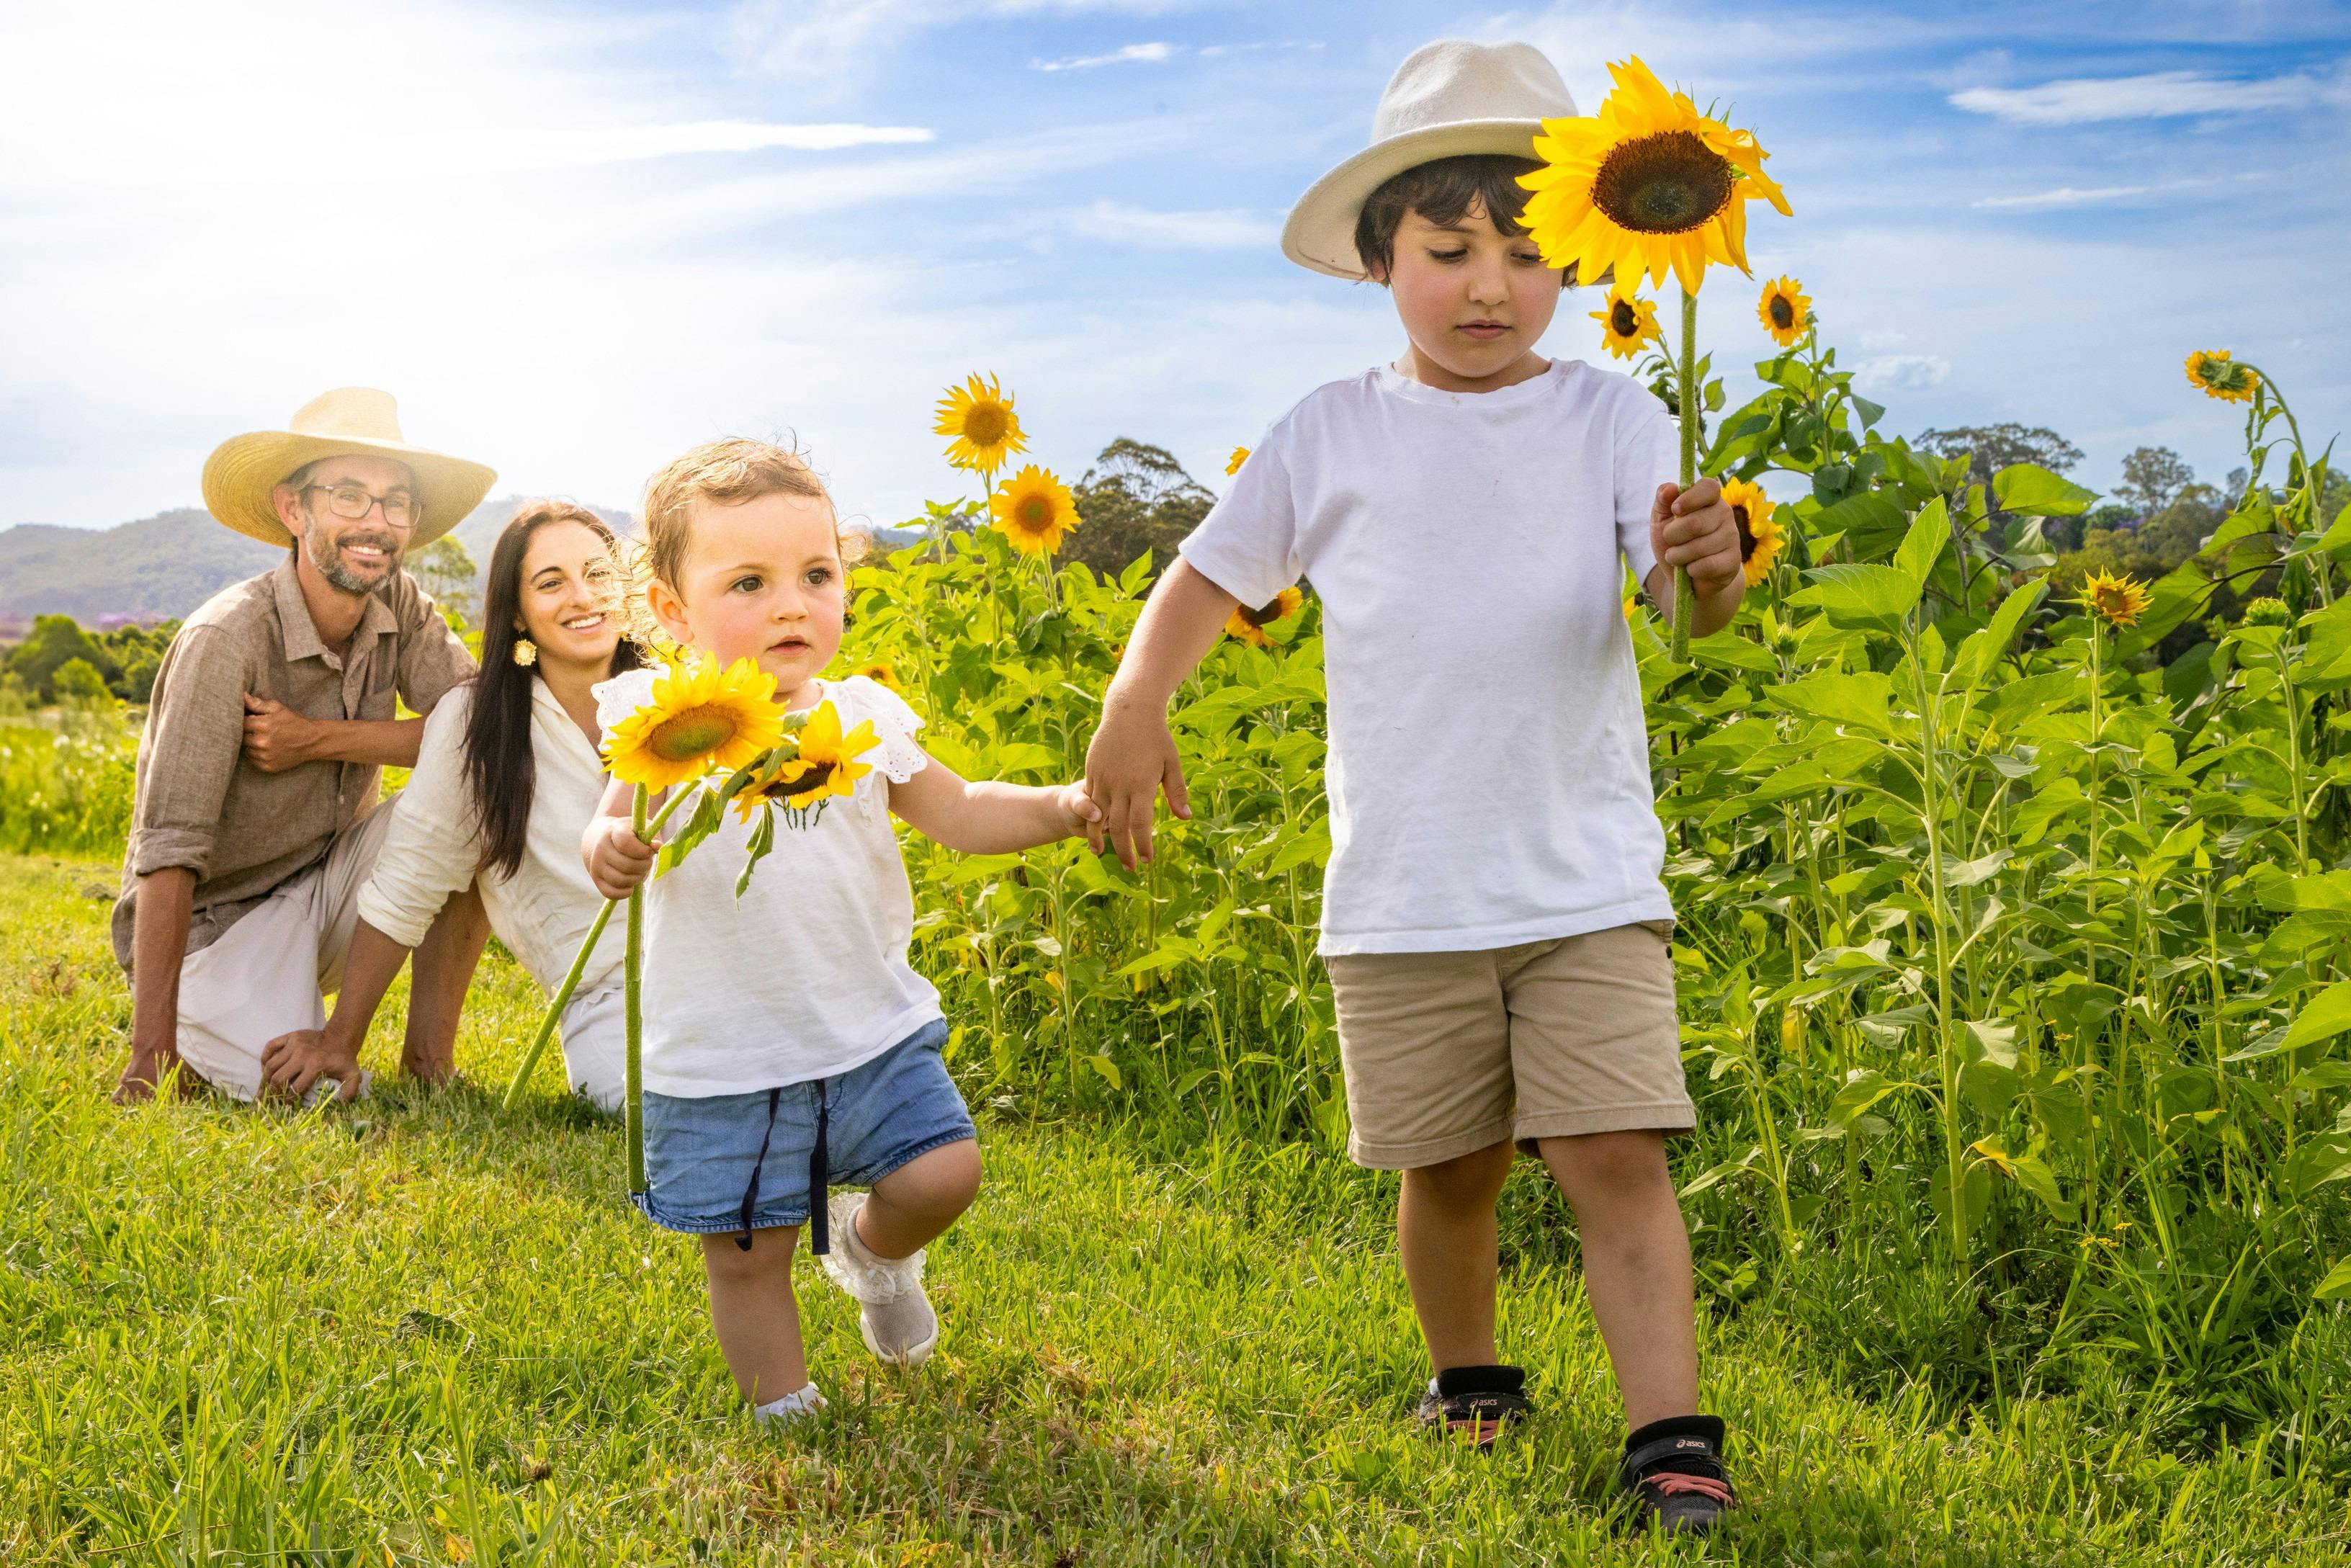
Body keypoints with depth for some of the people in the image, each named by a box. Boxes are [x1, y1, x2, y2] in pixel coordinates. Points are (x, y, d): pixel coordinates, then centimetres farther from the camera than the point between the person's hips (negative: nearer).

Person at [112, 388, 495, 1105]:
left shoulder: (400, 607, -6)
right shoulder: (226, 640, -24)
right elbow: (168, 854, -27)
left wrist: (321, 739, -25)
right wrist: (151, 1057, -30)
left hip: (330, 885, 5)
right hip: (218, 919, -5)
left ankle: (426, 1046, -6)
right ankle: (204, 1035, 8)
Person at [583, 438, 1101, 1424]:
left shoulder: (862, 718, 1)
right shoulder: (663, 723, -8)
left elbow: (962, 816, 0)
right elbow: (618, 827, -17)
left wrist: (1065, 808, -17)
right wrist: (611, 850, -42)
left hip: (872, 1028, 3)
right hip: (724, 1056, -2)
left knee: (942, 1174, -8)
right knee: (746, 1256, 6)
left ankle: (872, 1250, 27)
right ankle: (784, 1415, 28)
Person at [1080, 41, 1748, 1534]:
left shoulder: (1608, 419, 0)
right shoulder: (1331, 434, 4)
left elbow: (1690, 599, -11)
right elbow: (1210, 574, 12)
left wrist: (1714, 561, -35)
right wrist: (1136, 706, -3)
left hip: (1588, 885, -1)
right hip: (1401, 895, 2)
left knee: (1618, 1158, -9)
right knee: (1449, 1170, 12)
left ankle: (1675, 1446, -4)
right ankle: (1471, 1383, 36)